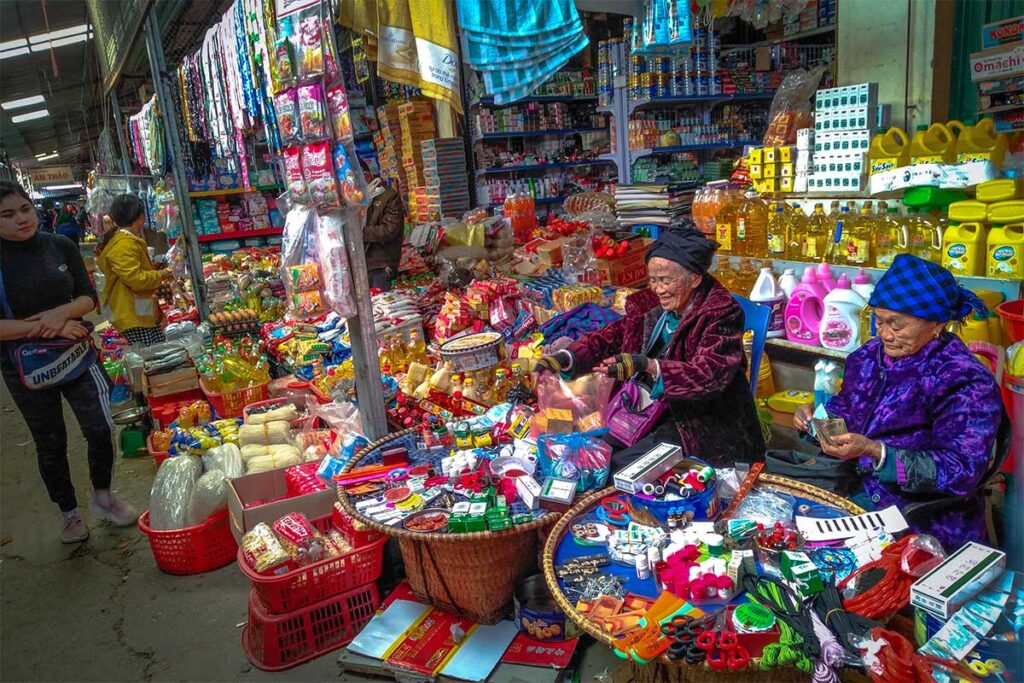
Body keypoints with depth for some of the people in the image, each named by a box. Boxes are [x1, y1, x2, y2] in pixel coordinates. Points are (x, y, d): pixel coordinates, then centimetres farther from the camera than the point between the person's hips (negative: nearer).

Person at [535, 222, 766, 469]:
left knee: (619, 467, -17)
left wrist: (648, 366, -41)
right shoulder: (651, 305, 3)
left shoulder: (721, 313, -15)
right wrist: (565, 358, -14)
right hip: (655, 411, 6)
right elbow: (612, 336, 4)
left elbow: (709, 375, -27)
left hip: (705, 427, -6)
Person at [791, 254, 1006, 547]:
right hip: (857, 489, 7)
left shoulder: (966, 381, -15)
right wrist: (815, 417, -3)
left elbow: (961, 473, -21)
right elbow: (844, 408, 20)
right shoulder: (869, 356, 5)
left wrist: (874, 452, -30)